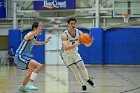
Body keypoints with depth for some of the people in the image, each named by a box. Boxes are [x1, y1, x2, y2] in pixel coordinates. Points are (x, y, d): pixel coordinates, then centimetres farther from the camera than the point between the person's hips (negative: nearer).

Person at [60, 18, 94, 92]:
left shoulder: (79, 33, -15)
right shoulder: (64, 35, -29)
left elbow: (87, 45, -12)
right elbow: (65, 48, -42)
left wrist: (90, 42, -36)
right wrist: (76, 44, -53)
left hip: (75, 53, 4)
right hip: (66, 55, -4)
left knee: (82, 68, -1)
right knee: (75, 71, -5)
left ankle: (88, 79, 29)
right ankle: (83, 86, 13)